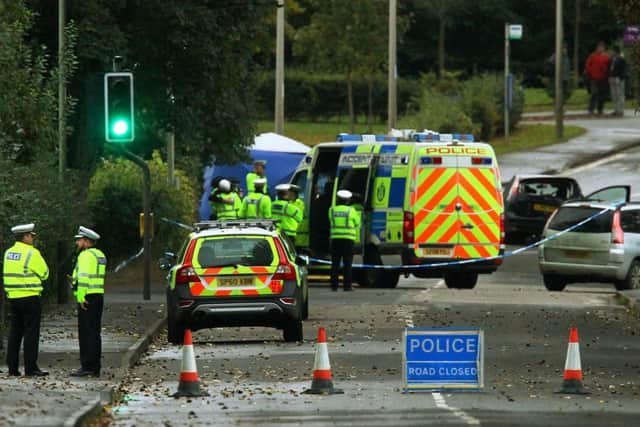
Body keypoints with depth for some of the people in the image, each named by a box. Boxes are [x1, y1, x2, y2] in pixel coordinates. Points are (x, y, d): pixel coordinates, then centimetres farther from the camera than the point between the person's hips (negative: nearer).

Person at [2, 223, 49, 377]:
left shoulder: (9, 253, 8)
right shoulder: (32, 253, -12)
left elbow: (13, 272, 13)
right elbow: (44, 273, -5)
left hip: (13, 296, 7)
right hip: (30, 296, -7)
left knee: (15, 332, 11)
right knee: (31, 332, -4)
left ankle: (13, 368, 10)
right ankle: (31, 368, -8)